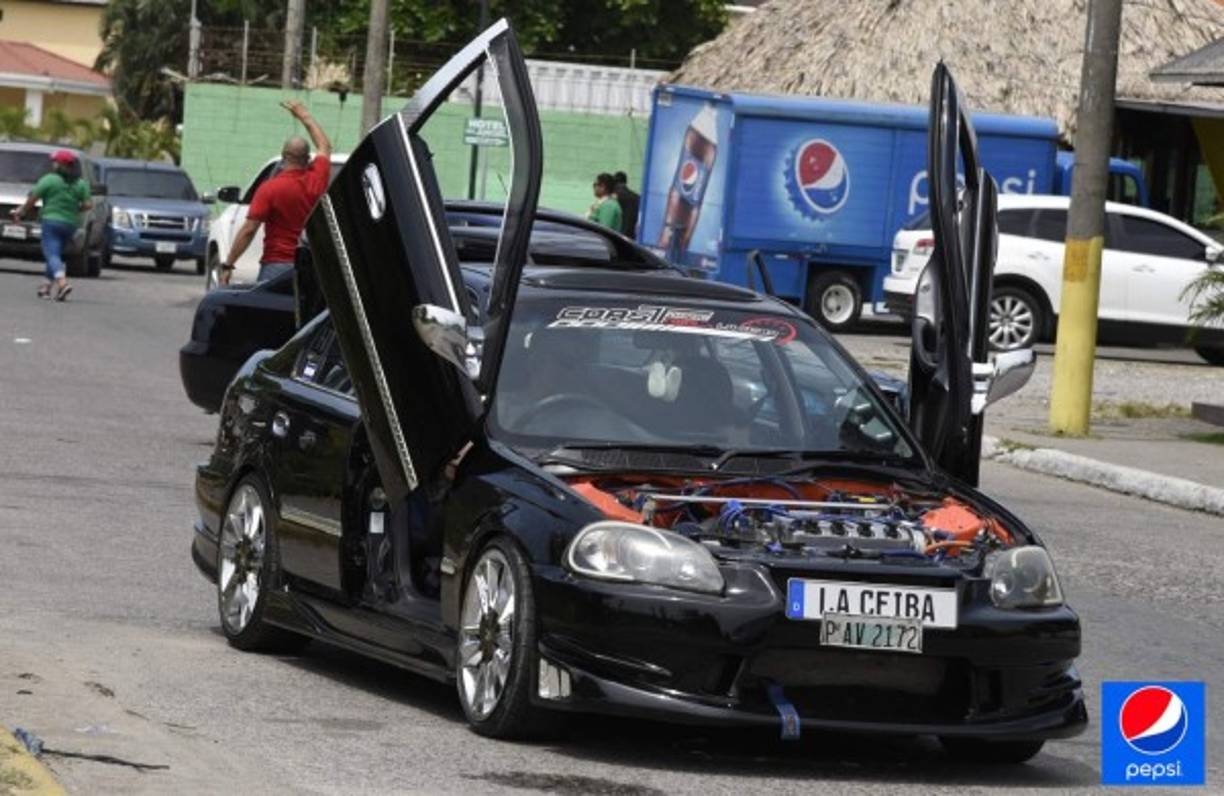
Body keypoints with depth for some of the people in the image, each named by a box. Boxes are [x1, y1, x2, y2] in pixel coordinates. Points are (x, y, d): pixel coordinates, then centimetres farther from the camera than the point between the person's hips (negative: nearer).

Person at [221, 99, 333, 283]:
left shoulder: (270, 188, -8)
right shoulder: (316, 180, 5)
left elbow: (249, 230, -11)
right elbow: (325, 146, 27)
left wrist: (228, 265, -6)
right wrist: (304, 116, 39)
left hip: (276, 264, -4)